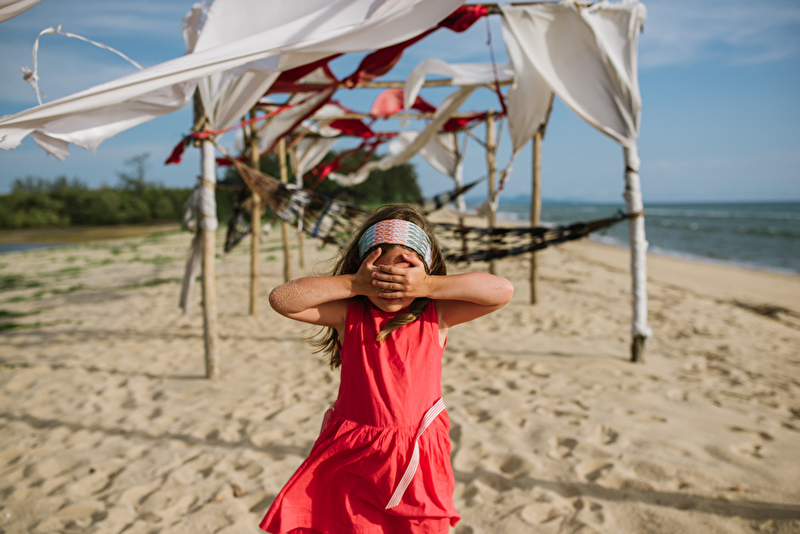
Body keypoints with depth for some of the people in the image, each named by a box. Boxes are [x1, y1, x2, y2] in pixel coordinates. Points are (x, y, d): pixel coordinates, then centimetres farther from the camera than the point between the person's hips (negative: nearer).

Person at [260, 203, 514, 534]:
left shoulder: (436, 316, -5)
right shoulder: (349, 315, -4)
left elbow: (503, 291, -14)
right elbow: (281, 299, -13)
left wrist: (429, 287, -19)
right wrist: (353, 284, -17)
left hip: (418, 461, 0)